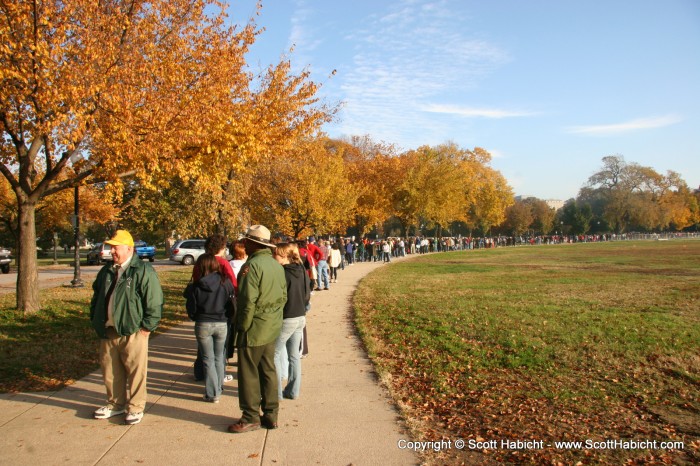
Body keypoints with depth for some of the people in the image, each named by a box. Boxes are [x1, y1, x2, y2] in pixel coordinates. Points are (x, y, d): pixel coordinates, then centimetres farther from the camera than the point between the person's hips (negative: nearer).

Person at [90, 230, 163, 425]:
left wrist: (146, 327, -14)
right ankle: (115, 403, 34)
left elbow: (154, 302, -14)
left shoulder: (143, 271, -11)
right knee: (110, 371, 16)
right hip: (107, 332, 7)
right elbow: (96, 297, 25)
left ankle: (136, 407, 16)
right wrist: (95, 321, 17)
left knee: (136, 372, 2)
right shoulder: (107, 271, 13)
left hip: (132, 332, -7)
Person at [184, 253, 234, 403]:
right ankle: (218, 389, 26)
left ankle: (212, 393, 12)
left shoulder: (195, 286, -11)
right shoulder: (226, 283, -8)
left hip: (202, 325, -2)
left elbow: (191, 309, -5)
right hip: (221, 324, 2)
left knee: (208, 360, 10)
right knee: (218, 358, 18)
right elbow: (231, 305, -1)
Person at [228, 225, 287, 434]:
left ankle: (251, 417, 13)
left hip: (254, 329, -8)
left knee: (249, 373, 4)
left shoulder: (253, 265, -18)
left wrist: (242, 327, -11)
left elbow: (248, 301, -20)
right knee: (268, 370, 15)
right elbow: (283, 297, 10)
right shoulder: (277, 265, 8)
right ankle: (270, 414, 23)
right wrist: (274, 318, 15)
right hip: (272, 329, 8)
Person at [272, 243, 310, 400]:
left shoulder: (283, 273, -19)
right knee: (294, 356, 14)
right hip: (301, 317, 8)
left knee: (275, 355, 6)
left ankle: (277, 392, 9)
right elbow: (307, 294, 11)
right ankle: (293, 391, 21)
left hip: (286, 319, -7)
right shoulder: (302, 271, 4)